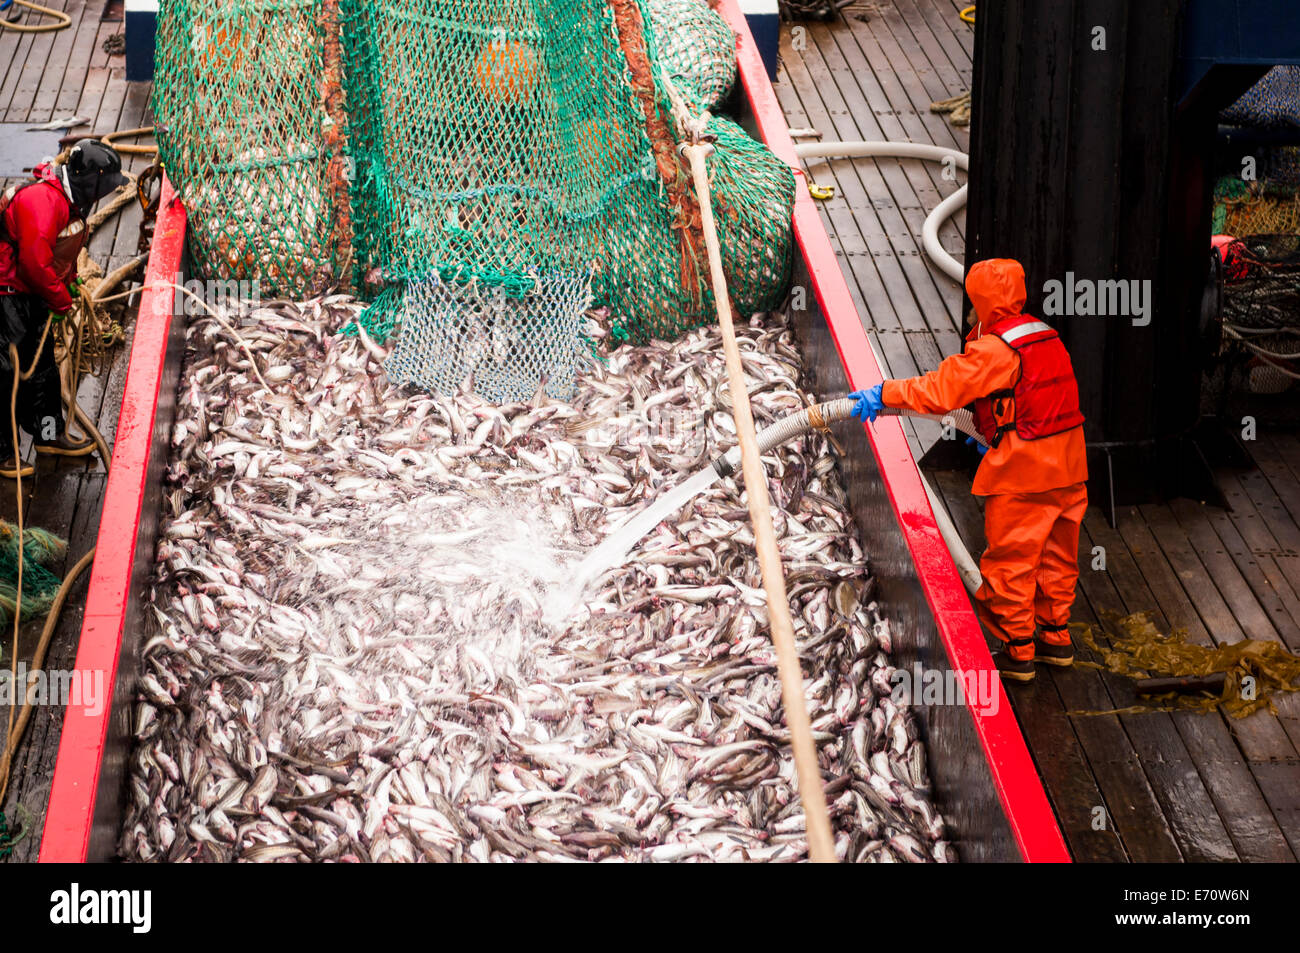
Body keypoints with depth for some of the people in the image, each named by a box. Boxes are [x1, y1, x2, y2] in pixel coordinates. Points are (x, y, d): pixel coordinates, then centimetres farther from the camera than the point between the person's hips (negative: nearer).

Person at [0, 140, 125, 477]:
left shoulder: (68, 199, 6)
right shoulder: (42, 200, -28)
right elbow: (35, 261, -31)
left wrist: (69, 280, 14)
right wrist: (60, 301, -19)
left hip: (35, 295, 10)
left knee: (42, 366, 20)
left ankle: (49, 434, 34)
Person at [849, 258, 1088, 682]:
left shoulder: (995, 351, -17)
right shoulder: (1045, 337, 10)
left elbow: (940, 390, -19)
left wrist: (883, 394, -11)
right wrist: (992, 435, 29)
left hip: (1022, 475, -9)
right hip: (1067, 468, 9)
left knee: (1010, 563, 3)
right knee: (1055, 555, 19)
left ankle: (1017, 652, 10)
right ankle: (1055, 638, 30)